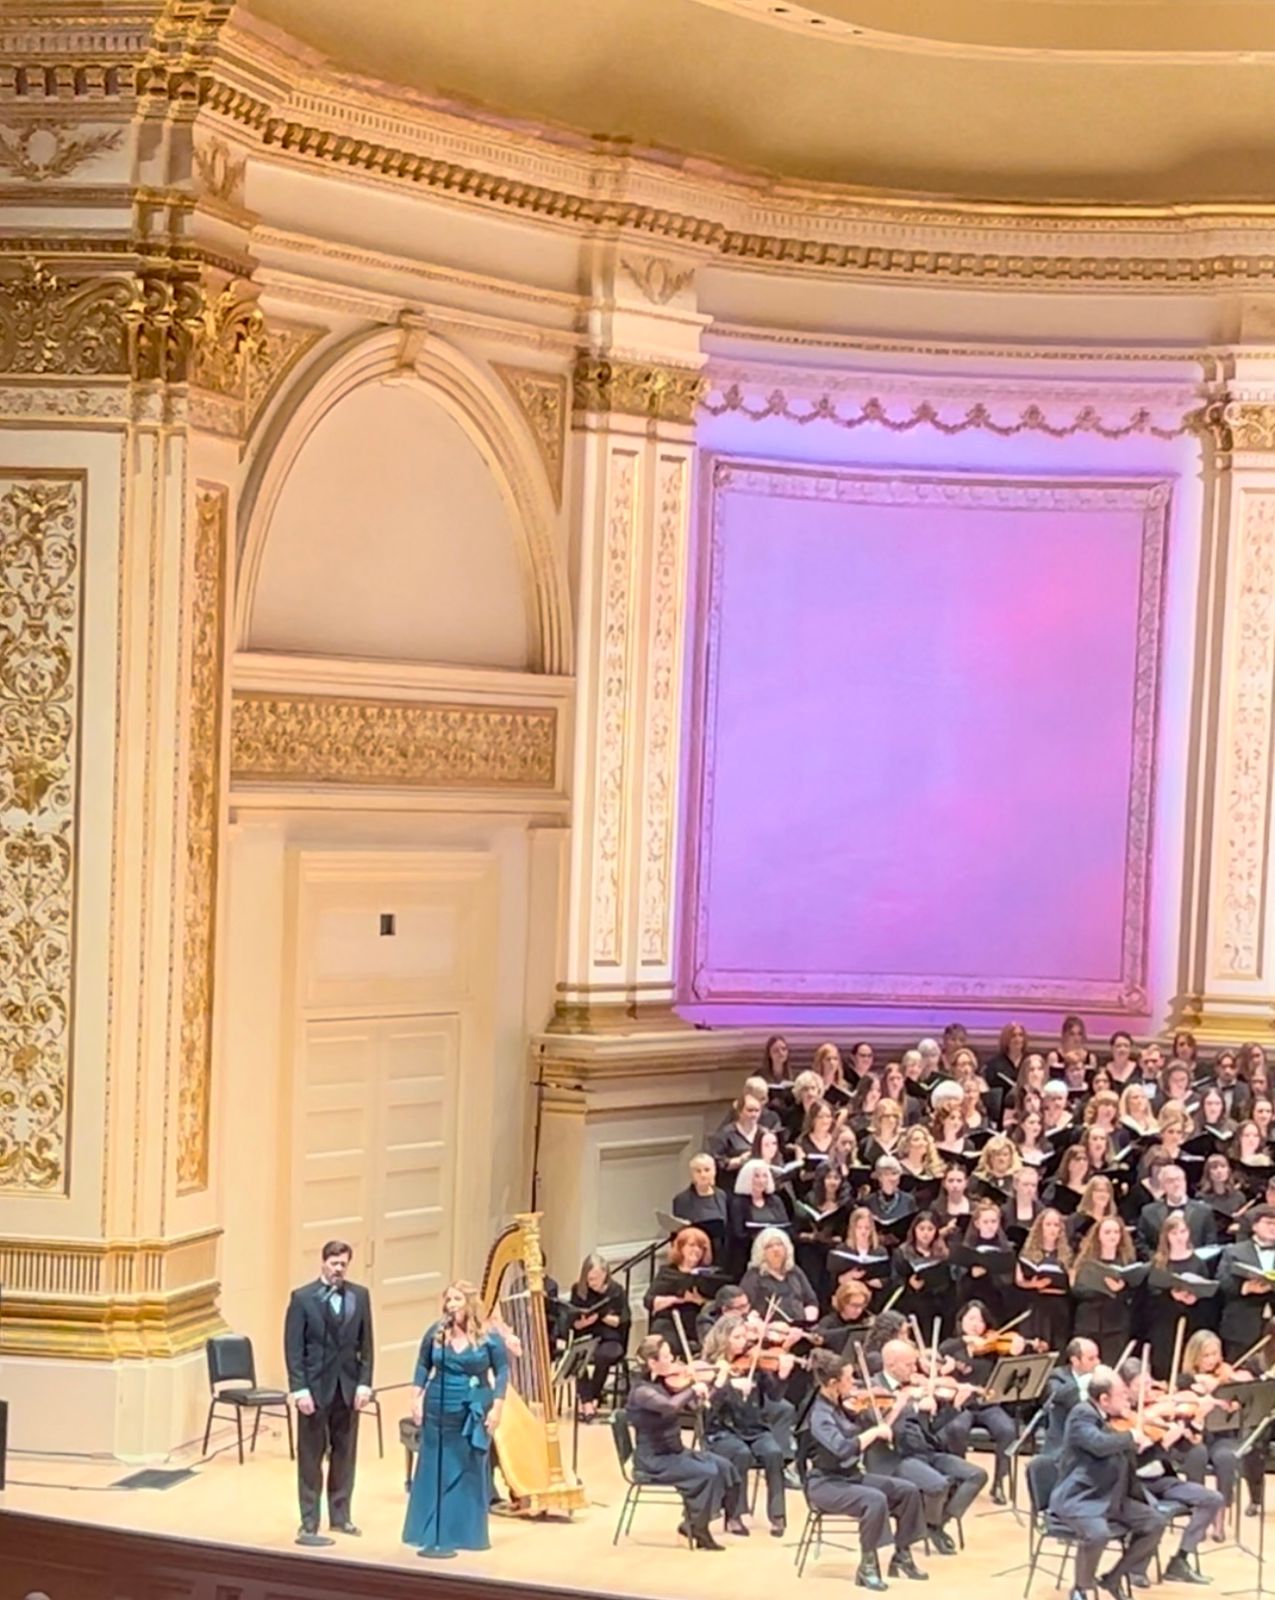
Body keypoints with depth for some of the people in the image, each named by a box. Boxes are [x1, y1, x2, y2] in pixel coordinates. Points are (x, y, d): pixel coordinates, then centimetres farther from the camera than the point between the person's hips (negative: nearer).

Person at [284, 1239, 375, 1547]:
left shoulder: (359, 1296, 5)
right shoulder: (302, 1298, -5)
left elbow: (366, 1344, 7)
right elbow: (293, 1347, -7)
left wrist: (364, 1383, -2)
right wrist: (299, 1389, -13)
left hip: (348, 1386, 3)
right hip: (315, 1386, -3)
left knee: (345, 1454, 9)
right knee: (311, 1458, 2)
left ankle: (340, 1515, 20)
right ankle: (309, 1524, 6)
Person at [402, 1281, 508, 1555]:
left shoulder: (489, 1337, -7)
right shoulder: (436, 1332, 0)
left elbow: (502, 1371, -3)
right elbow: (423, 1366, 8)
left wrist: (497, 1408, -9)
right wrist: (416, 1399, 2)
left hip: (475, 1412, -2)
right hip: (438, 1410, 2)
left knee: (471, 1472, 5)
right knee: (435, 1471, 7)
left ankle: (467, 1532, 15)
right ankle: (431, 1533, 15)